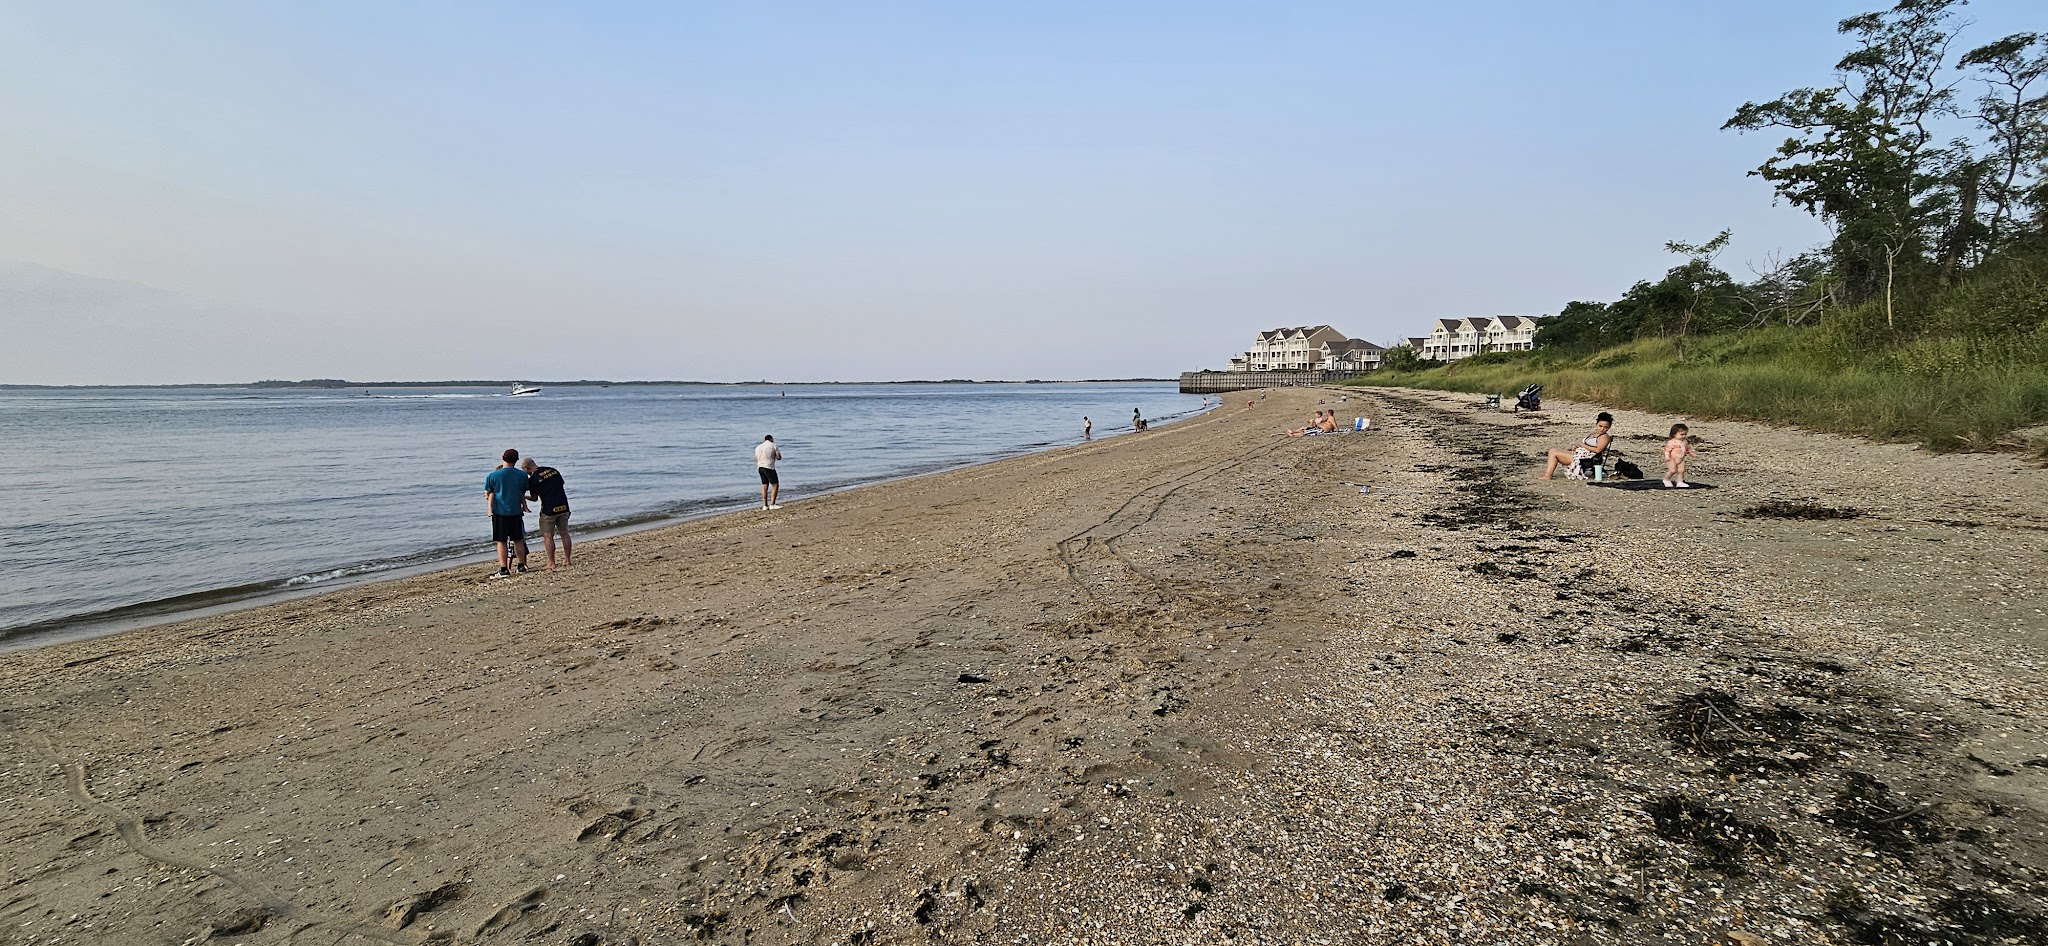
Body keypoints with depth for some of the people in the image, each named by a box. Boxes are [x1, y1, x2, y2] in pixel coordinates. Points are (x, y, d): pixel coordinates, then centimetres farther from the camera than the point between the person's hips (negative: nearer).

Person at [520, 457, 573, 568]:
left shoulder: (533, 479, -7)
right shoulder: (554, 470, 6)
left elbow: (534, 498, 1)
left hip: (548, 510, -5)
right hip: (563, 507, 5)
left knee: (548, 536, 5)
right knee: (564, 533, 12)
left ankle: (551, 564, 6)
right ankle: (567, 561, 16)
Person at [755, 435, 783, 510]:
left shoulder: (758, 447, 15)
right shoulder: (773, 446, -2)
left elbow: (756, 459, 17)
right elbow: (779, 457, -6)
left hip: (760, 467, 6)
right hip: (769, 468, -6)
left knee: (764, 486, 13)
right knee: (775, 485, -2)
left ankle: (765, 505, 13)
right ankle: (772, 504, -10)